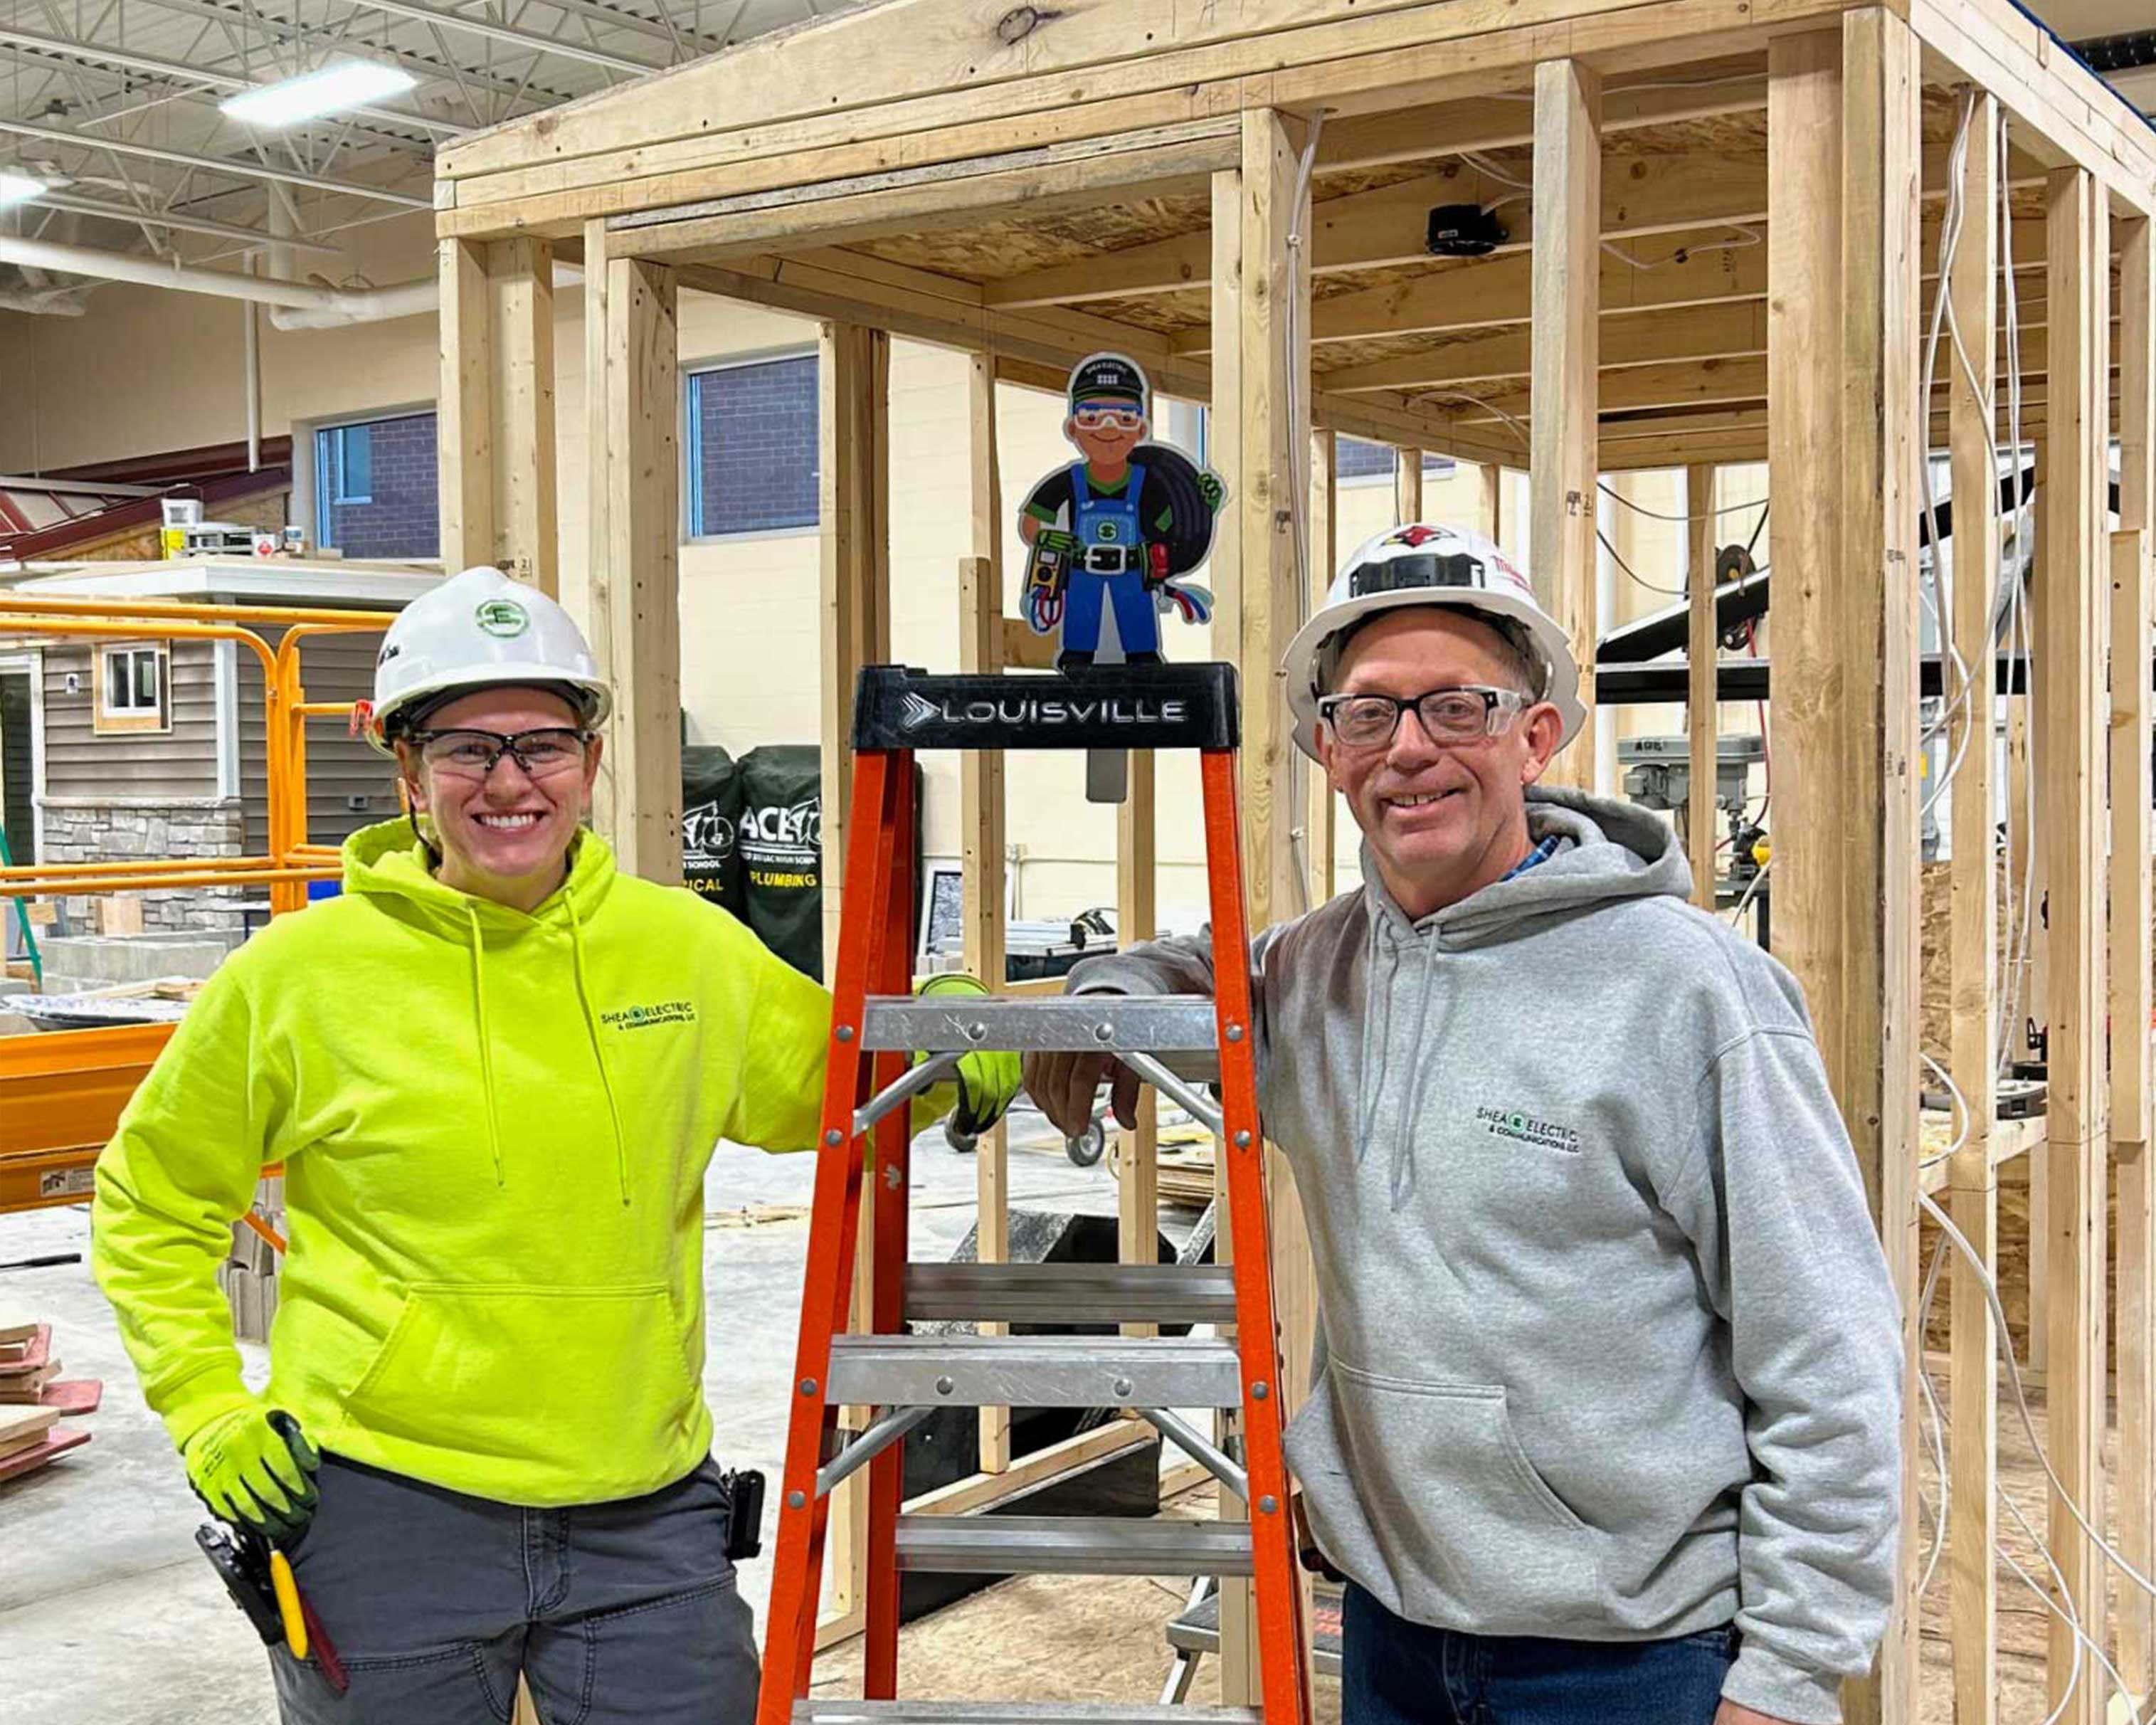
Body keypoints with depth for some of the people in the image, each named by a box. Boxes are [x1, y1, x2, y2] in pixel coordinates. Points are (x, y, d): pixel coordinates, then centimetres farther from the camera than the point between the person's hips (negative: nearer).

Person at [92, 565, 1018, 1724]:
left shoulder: (692, 950, 2)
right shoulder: (295, 975, -5)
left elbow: (825, 1083, 20)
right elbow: (153, 1208, 8)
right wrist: (208, 1409, 0)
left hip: (642, 1512, 2)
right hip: (385, 1507, -2)